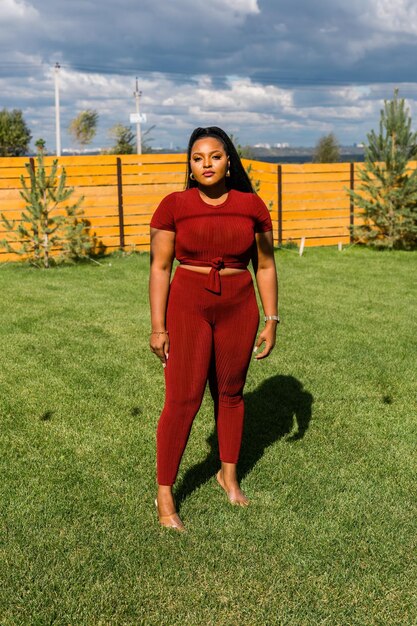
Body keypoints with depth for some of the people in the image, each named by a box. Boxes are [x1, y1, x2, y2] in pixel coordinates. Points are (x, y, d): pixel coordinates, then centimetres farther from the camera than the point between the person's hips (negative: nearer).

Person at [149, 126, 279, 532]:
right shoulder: (173, 206, -5)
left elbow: (265, 266, 5)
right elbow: (159, 267, -5)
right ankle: (164, 495, 9)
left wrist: (271, 320, 3)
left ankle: (228, 475, 35)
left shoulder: (252, 206, 0)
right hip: (187, 306, -2)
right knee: (182, 400, -4)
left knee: (230, 393, 14)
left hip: (239, 308, 3)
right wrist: (158, 327, -8)